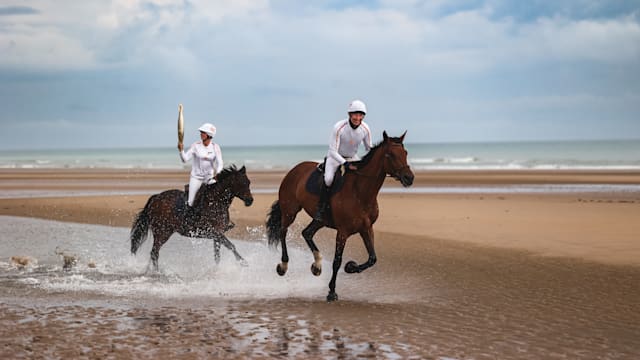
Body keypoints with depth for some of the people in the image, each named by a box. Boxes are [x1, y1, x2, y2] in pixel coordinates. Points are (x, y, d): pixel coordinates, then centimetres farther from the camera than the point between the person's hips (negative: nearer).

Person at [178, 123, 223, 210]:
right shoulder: (195, 146, -7)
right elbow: (185, 159, -11)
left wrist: (217, 173, -28)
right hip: (196, 177, 0)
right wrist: (181, 150, -29)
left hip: (210, 177, 0)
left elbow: (220, 163, -10)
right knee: (190, 204, -5)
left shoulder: (215, 147, -6)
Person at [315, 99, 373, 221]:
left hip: (353, 158, 4)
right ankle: (321, 209, -14)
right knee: (328, 179, -29)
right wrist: (345, 164, -40)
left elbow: (369, 149, 2)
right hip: (335, 157, -4)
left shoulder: (365, 129, -15)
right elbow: (333, 151, -26)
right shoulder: (339, 127, -28)